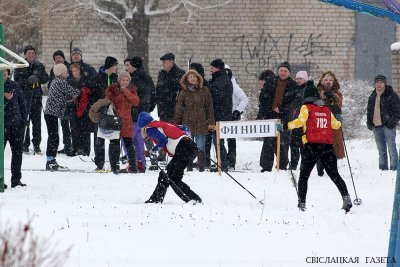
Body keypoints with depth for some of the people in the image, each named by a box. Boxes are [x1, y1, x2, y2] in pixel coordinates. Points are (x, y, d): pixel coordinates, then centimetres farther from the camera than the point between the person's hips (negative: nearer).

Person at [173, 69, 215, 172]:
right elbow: (179, 108, 7)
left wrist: (211, 122, 3)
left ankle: (202, 169, 4)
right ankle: (189, 168, 8)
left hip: (201, 123, -1)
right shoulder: (183, 93, 5)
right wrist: (175, 123, 1)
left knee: (200, 148, 0)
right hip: (187, 123, 1)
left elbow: (209, 107, 7)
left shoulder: (204, 91, 5)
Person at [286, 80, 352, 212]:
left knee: (304, 175, 6)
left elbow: (301, 120, -16)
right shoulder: (326, 109, 12)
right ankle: (346, 197, -8)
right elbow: (335, 124, 21)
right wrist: (339, 123, 42)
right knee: (334, 174, 8)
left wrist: (287, 126, -16)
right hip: (327, 146, 3)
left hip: (312, 145, -3)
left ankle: (302, 202, -2)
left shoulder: (306, 107, 1)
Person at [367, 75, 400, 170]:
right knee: (381, 150, 11)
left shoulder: (392, 95, -4)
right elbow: (369, 110, 23)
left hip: (388, 126, -6)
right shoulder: (372, 97, 15)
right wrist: (369, 122, 10)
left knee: (391, 148, -8)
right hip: (376, 126, 6)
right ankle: (383, 167, 16)